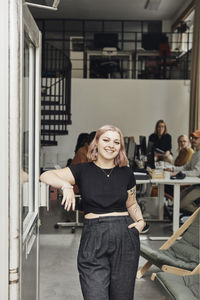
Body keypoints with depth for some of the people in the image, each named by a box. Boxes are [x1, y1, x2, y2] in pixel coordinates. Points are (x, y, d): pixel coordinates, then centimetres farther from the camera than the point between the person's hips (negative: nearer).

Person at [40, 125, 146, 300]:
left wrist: (141, 221, 4)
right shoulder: (83, 171, 2)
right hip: (93, 240, -2)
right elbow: (46, 175, -6)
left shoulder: (126, 174, 9)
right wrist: (66, 185, -24)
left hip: (125, 239, 3)